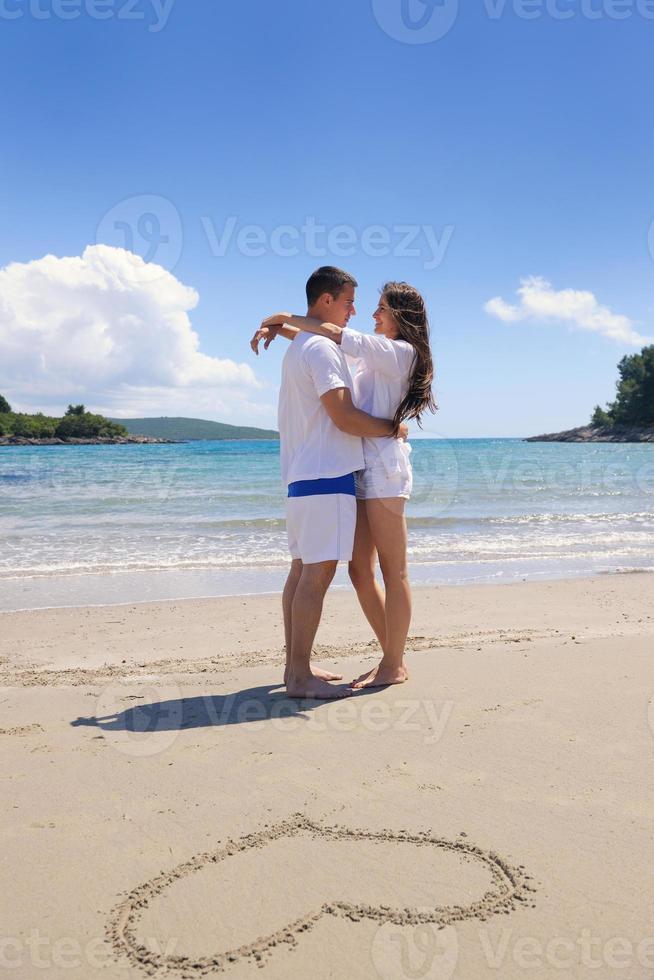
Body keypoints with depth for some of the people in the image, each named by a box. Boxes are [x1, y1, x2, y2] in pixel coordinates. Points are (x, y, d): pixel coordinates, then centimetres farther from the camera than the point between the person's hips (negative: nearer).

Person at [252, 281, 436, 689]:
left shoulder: (401, 351, -4)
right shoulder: (374, 354, 23)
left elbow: (336, 334, -9)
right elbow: (325, 342, 26)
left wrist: (287, 318, 3)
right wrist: (281, 329, 10)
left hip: (384, 470, -9)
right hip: (360, 471, 9)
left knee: (393, 572, -3)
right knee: (360, 571, 8)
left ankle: (395, 665, 4)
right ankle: (391, 657, 17)